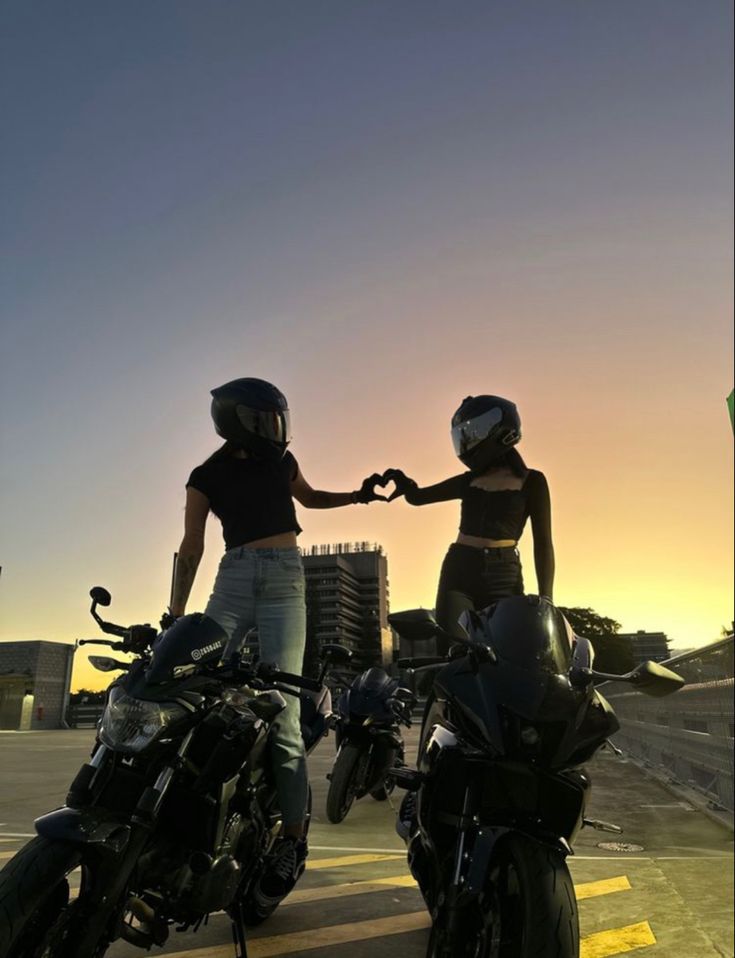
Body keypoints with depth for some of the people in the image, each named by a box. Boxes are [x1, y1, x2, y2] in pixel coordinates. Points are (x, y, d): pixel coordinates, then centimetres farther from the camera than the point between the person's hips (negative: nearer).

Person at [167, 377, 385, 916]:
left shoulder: (280, 460, 13)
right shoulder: (206, 478, 8)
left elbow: (308, 497, 32)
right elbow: (191, 547, 5)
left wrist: (357, 496, 19)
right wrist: (176, 615, -1)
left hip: (284, 579, -1)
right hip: (233, 580, 1)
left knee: (280, 713, -10)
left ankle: (294, 838, -2)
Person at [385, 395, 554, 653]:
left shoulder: (531, 481, 6)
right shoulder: (469, 481, 17)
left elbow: (543, 543, 3)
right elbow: (417, 496, 24)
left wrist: (545, 598, -7)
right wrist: (404, 482, 0)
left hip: (504, 576, -3)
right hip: (458, 572, 3)